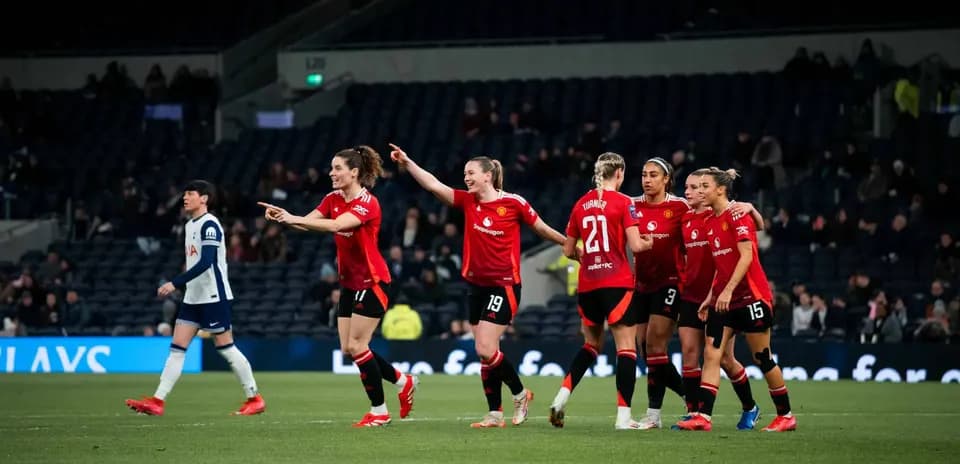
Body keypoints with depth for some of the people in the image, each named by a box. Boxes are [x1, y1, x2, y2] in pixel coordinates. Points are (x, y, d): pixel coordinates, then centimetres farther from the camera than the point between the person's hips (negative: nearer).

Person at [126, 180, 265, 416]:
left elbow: (206, 262, -23)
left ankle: (255, 399, 7)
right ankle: (157, 402, -5)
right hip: (193, 297, 9)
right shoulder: (190, 225, 15)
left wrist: (175, 283, -26)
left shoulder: (209, 224, -13)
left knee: (225, 347, -3)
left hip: (214, 296, -9)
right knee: (177, 348, 1)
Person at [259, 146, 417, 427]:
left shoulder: (367, 203, -20)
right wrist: (283, 216, -27)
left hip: (372, 282, -8)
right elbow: (308, 222, -7)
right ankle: (403, 382, 24)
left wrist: (294, 218, -42)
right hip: (350, 282, 8)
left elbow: (335, 225, -36)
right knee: (348, 348, 6)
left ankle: (379, 411, 3)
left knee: (356, 345, -9)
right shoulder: (333, 199, 4)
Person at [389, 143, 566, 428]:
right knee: (485, 352, 6)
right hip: (477, 284, 6)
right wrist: (407, 163, -17)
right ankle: (494, 414, 12)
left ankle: (520, 394, 10)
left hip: (504, 284, -6)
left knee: (486, 350, -13)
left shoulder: (514, 203, -8)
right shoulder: (467, 201, 4)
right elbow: (433, 185, -6)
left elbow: (542, 229, 4)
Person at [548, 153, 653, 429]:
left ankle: (561, 397, 5)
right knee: (626, 347, -1)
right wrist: (649, 243, 7)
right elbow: (635, 245, -13)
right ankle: (623, 416, -7)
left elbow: (568, 250, 14)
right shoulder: (622, 202, -6)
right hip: (617, 283, -5)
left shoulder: (581, 204, 9)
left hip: (587, 285, 5)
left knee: (591, 344, 20)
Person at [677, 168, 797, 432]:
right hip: (723, 299, 8)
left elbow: (746, 257, -19)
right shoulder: (710, 223, 13)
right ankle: (703, 416, -10)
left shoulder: (737, 216, -11)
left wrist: (728, 290, -24)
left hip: (750, 296, -8)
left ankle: (786, 416, 12)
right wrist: (710, 297, 15)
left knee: (762, 358, -1)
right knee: (711, 354, -5)